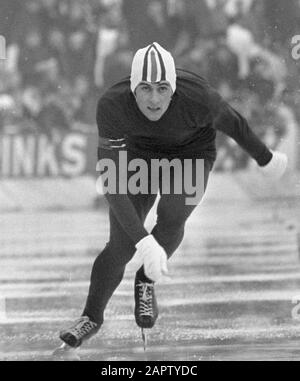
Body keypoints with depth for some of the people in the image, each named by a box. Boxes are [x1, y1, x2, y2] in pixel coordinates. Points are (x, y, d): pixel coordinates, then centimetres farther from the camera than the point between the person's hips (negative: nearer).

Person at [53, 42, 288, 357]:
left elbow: (232, 122, -11)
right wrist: (144, 242, -44)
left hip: (191, 154, 0)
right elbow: (113, 184, -36)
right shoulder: (112, 105, -36)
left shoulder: (198, 97, -36)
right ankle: (92, 317, 21)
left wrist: (266, 159, 7)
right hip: (138, 153, 0)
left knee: (171, 219, -26)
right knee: (121, 247, -7)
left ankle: (146, 281, 6)